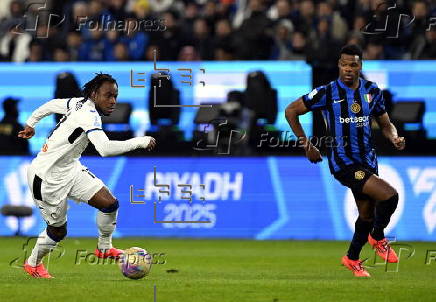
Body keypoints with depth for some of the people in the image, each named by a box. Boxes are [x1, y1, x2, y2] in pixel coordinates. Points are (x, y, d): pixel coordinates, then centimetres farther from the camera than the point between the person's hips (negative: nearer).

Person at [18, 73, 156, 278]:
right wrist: (140, 142, -34)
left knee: (110, 203, -2)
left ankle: (104, 248, 18)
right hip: (47, 177, -9)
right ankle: (33, 264, 29)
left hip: (70, 169, 9)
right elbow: (105, 148, -41)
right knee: (58, 230, 4)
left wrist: (31, 123, 34)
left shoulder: (79, 104, 0)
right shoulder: (89, 115, -28)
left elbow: (51, 105, 18)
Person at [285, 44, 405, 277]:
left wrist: (395, 138, -7)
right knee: (390, 195, -20)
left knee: (367, 214, 13)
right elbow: (291, 111, -1)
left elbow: (385, 124, 15)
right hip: (342, 162, -6)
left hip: (367, 160, 6)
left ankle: (352, 258, 35)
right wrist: (306, 145, -2)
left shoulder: (372, 91, 4)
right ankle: (378, 237, 6)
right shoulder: (327, 93, -10)